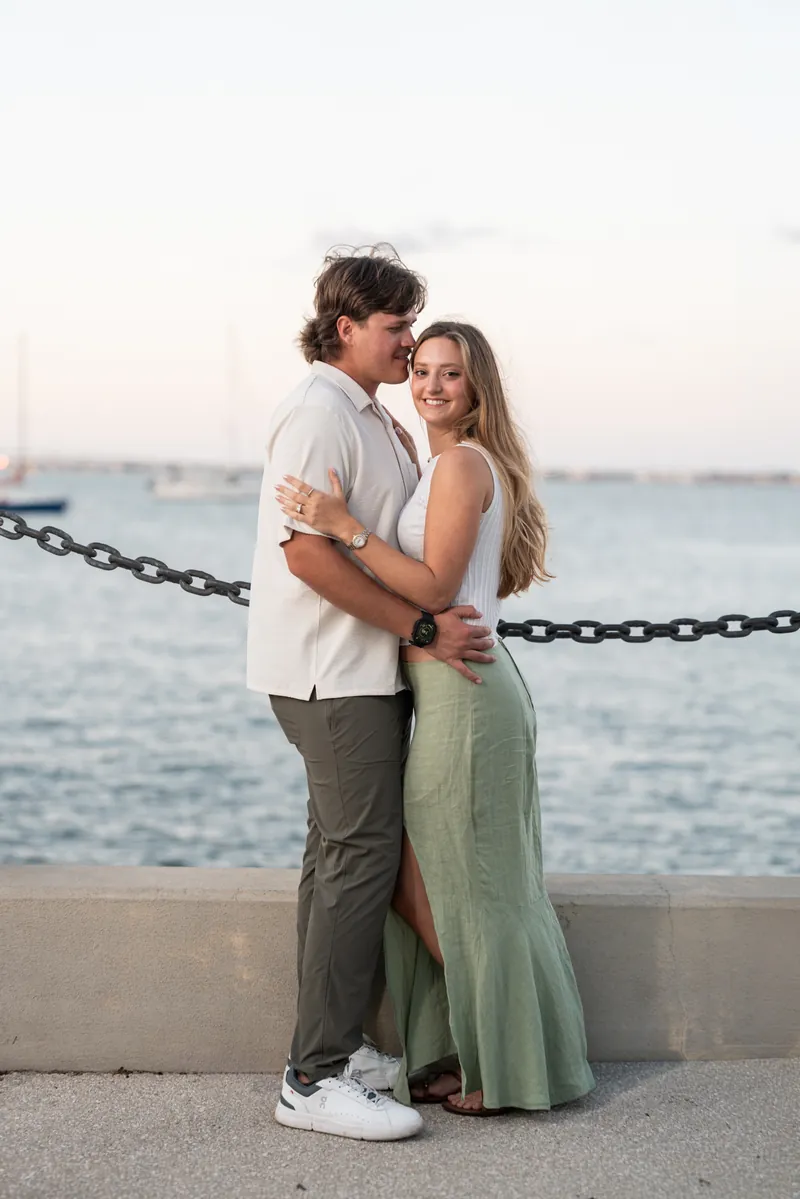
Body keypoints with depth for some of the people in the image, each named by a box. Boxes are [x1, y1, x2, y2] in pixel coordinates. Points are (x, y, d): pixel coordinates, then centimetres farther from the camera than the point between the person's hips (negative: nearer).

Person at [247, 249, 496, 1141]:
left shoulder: (367, 416, 18)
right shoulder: (319, 413, -14)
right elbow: (308, 553, -23)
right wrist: (423, 629, -21)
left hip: (359, 672, 10)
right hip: (332, 674, -10)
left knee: (340, 857, 13)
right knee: (361, 858, -11)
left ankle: (328, 1047, 22)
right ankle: (315, 1080, -9)